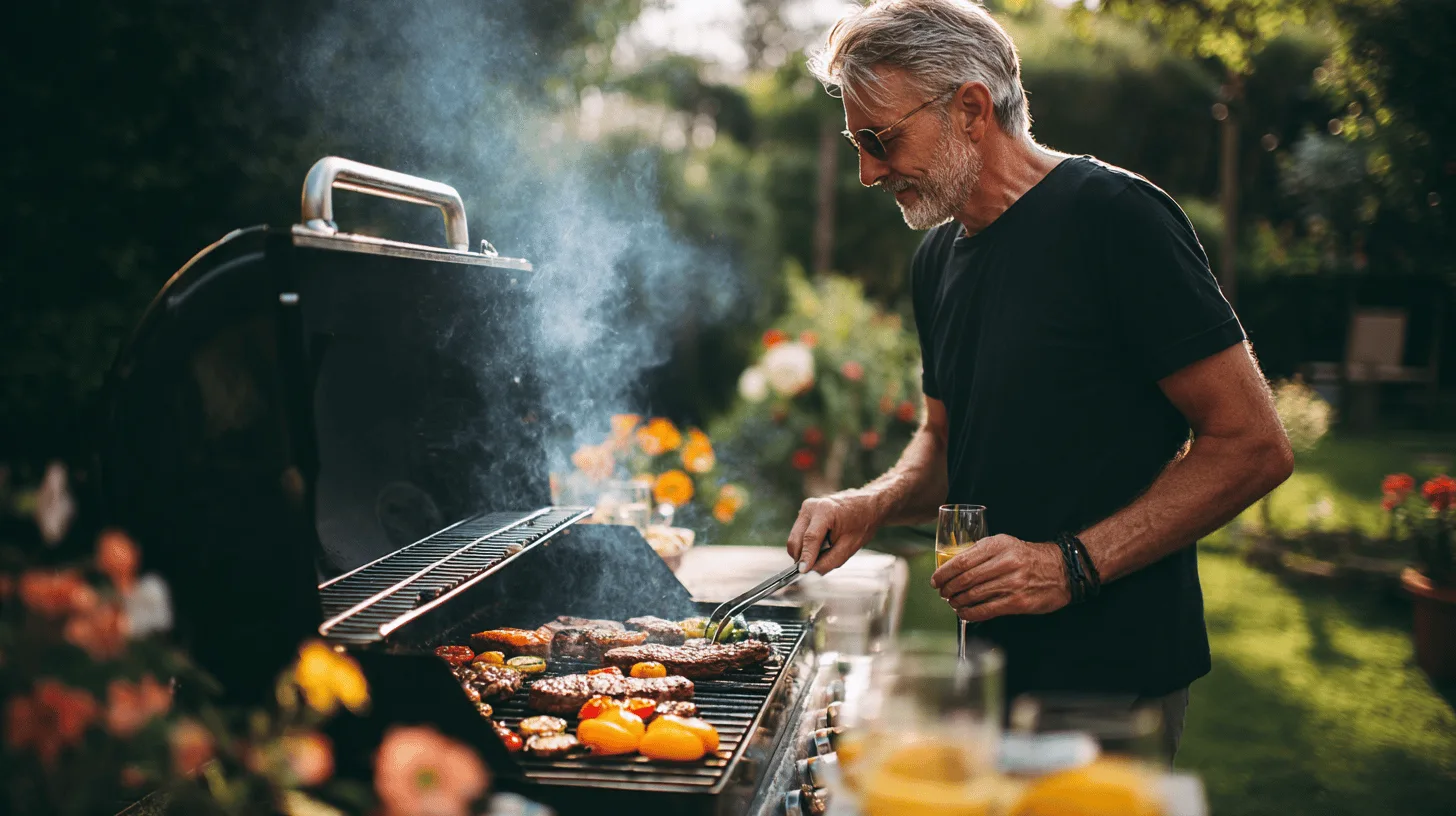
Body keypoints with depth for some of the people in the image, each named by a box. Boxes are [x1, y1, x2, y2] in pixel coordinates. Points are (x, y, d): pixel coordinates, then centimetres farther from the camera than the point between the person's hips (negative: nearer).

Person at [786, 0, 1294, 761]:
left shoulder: (1113, 214, -14)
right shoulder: (938, 257, 10)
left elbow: (1253, 445, -16)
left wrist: (1075, 562, -21)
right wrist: (873, 504, 0)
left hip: (1112, 675, -7)